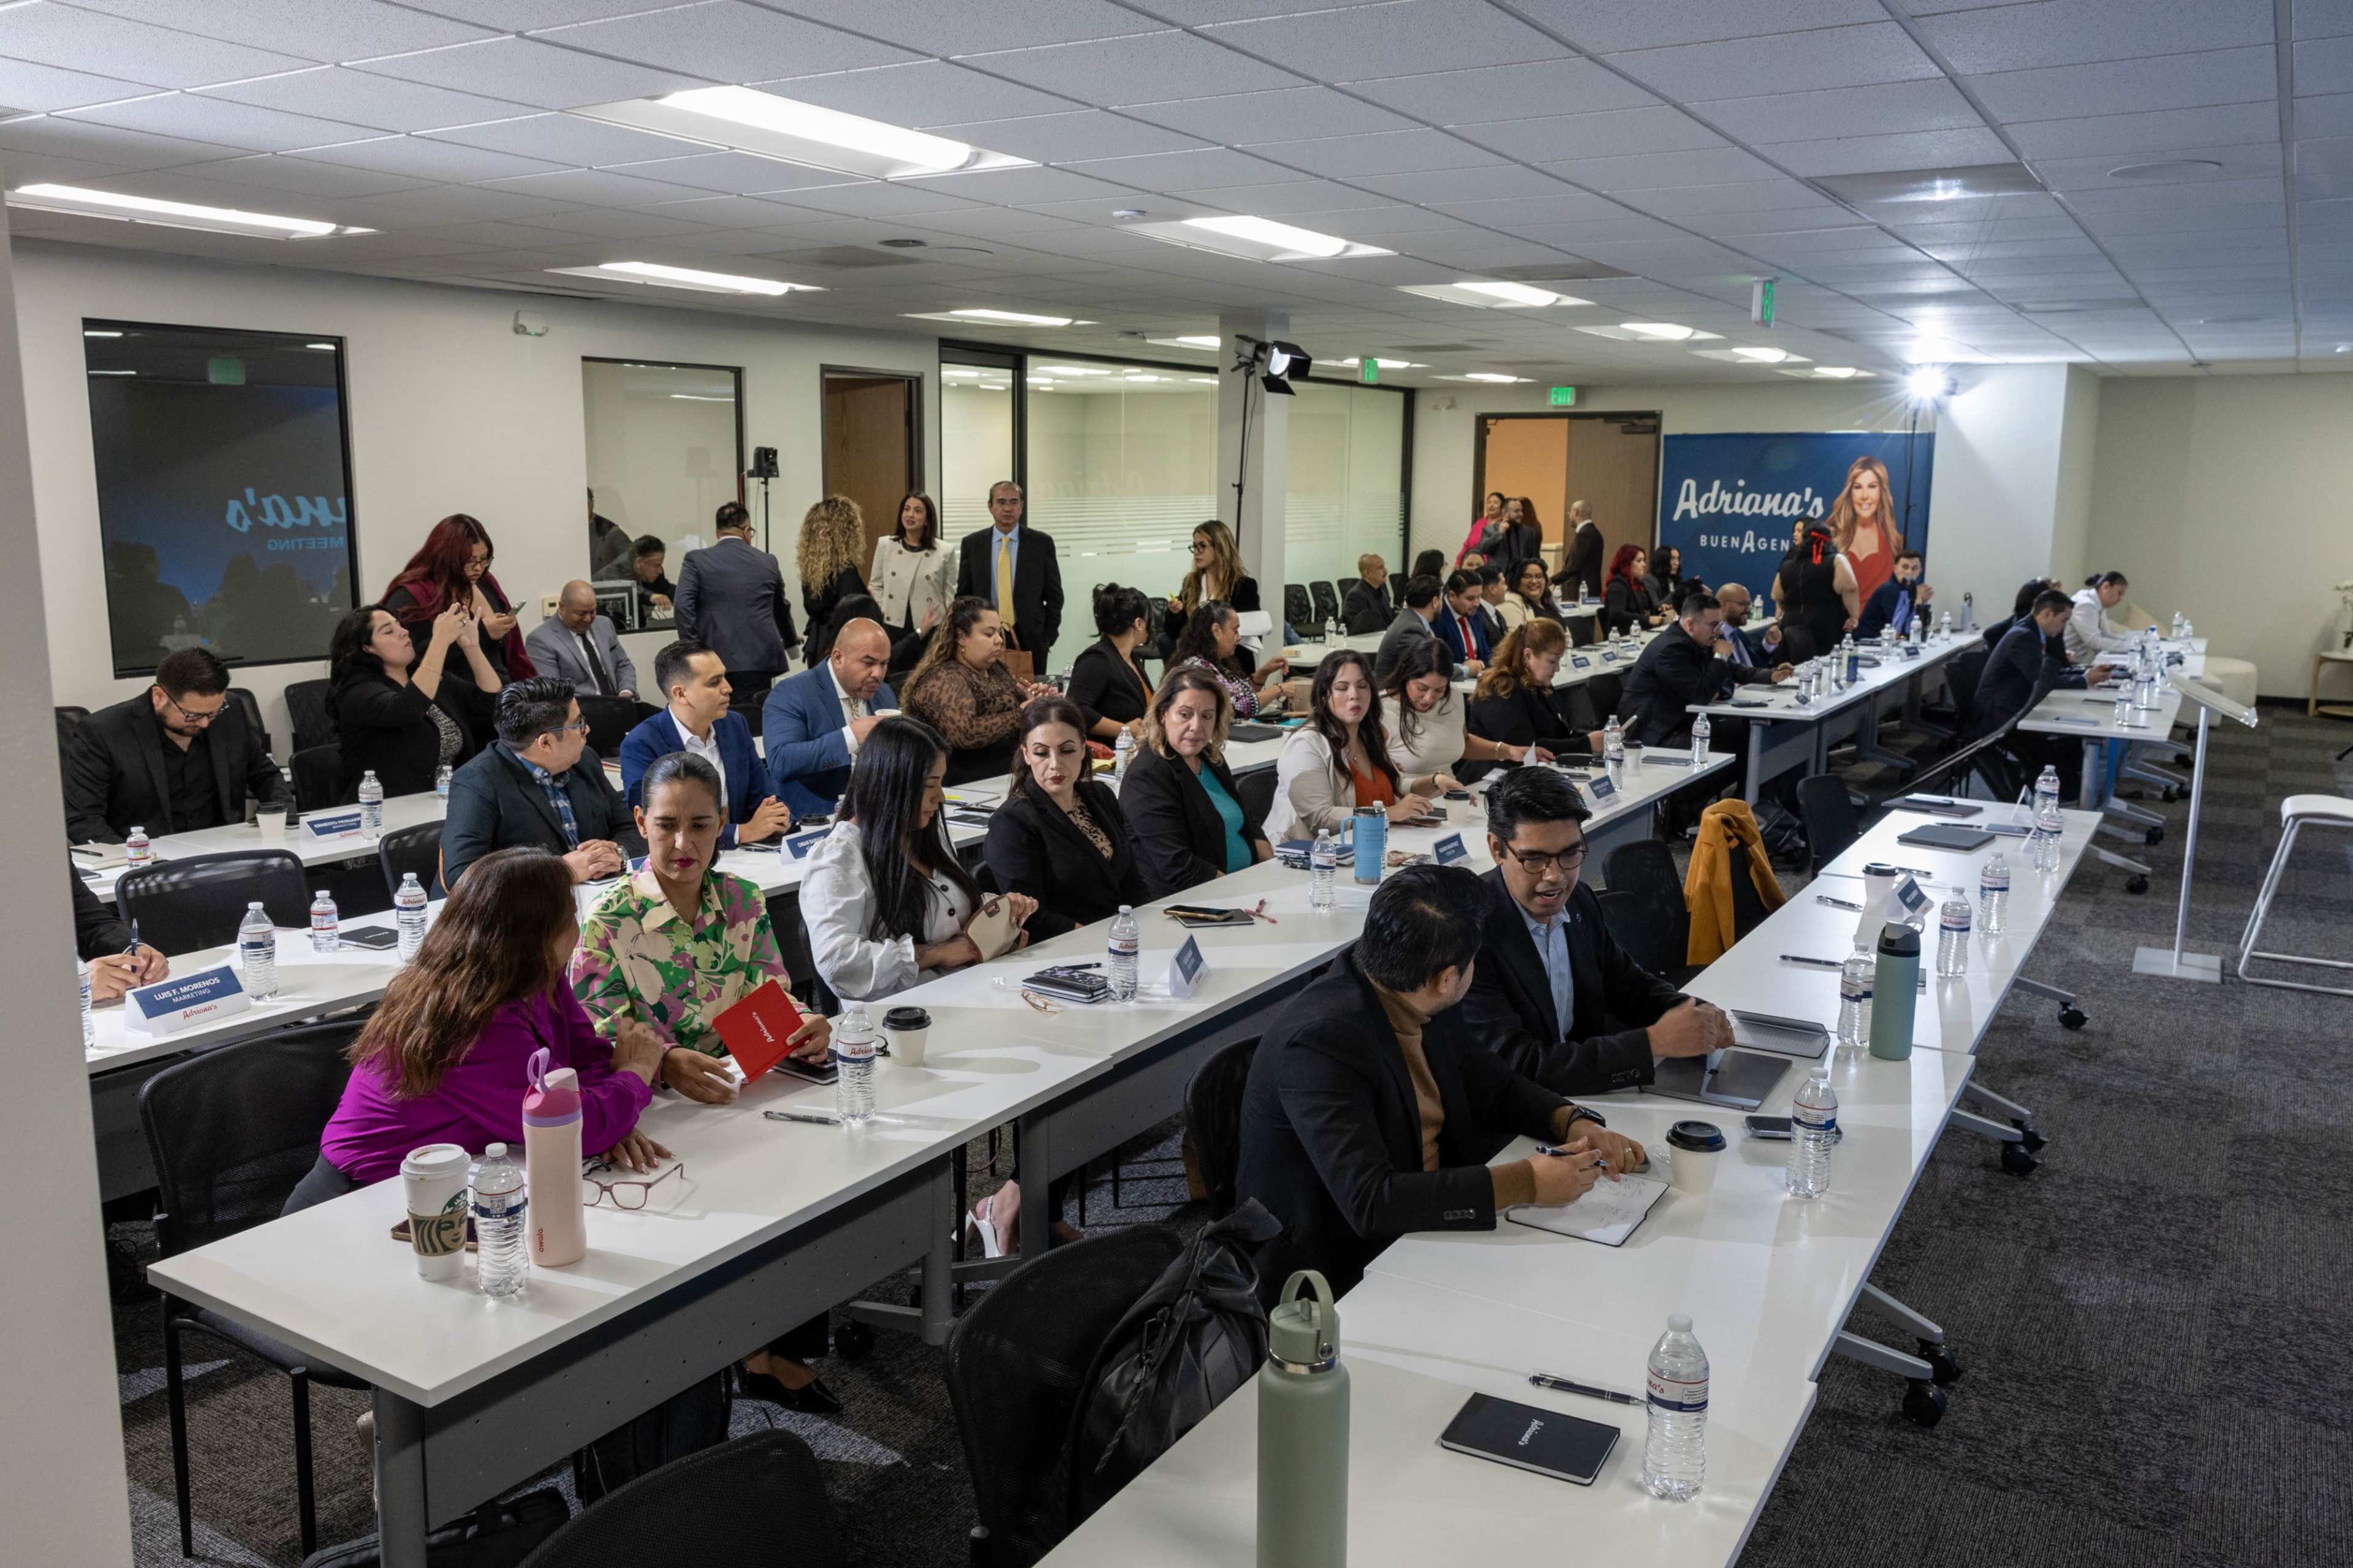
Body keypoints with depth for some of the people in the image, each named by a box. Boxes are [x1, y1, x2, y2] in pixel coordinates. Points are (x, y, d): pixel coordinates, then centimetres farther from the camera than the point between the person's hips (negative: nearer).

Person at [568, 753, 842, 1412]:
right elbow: (597, 1045, -11)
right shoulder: (608, 924, -8)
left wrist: (806, 1026, -14)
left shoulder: (743, 901, 6)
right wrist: (666, 1063, -31)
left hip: (742, 1099, 4)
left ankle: (776, 1349, -3)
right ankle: (763, 1347, -2)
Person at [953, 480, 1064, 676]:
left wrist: (1048, 638, -1)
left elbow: (1054, 596, 5)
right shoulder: (972, 544, 6)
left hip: (1030, 639, -1)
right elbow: (963, 595, 10)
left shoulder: (1041, 543, 2)